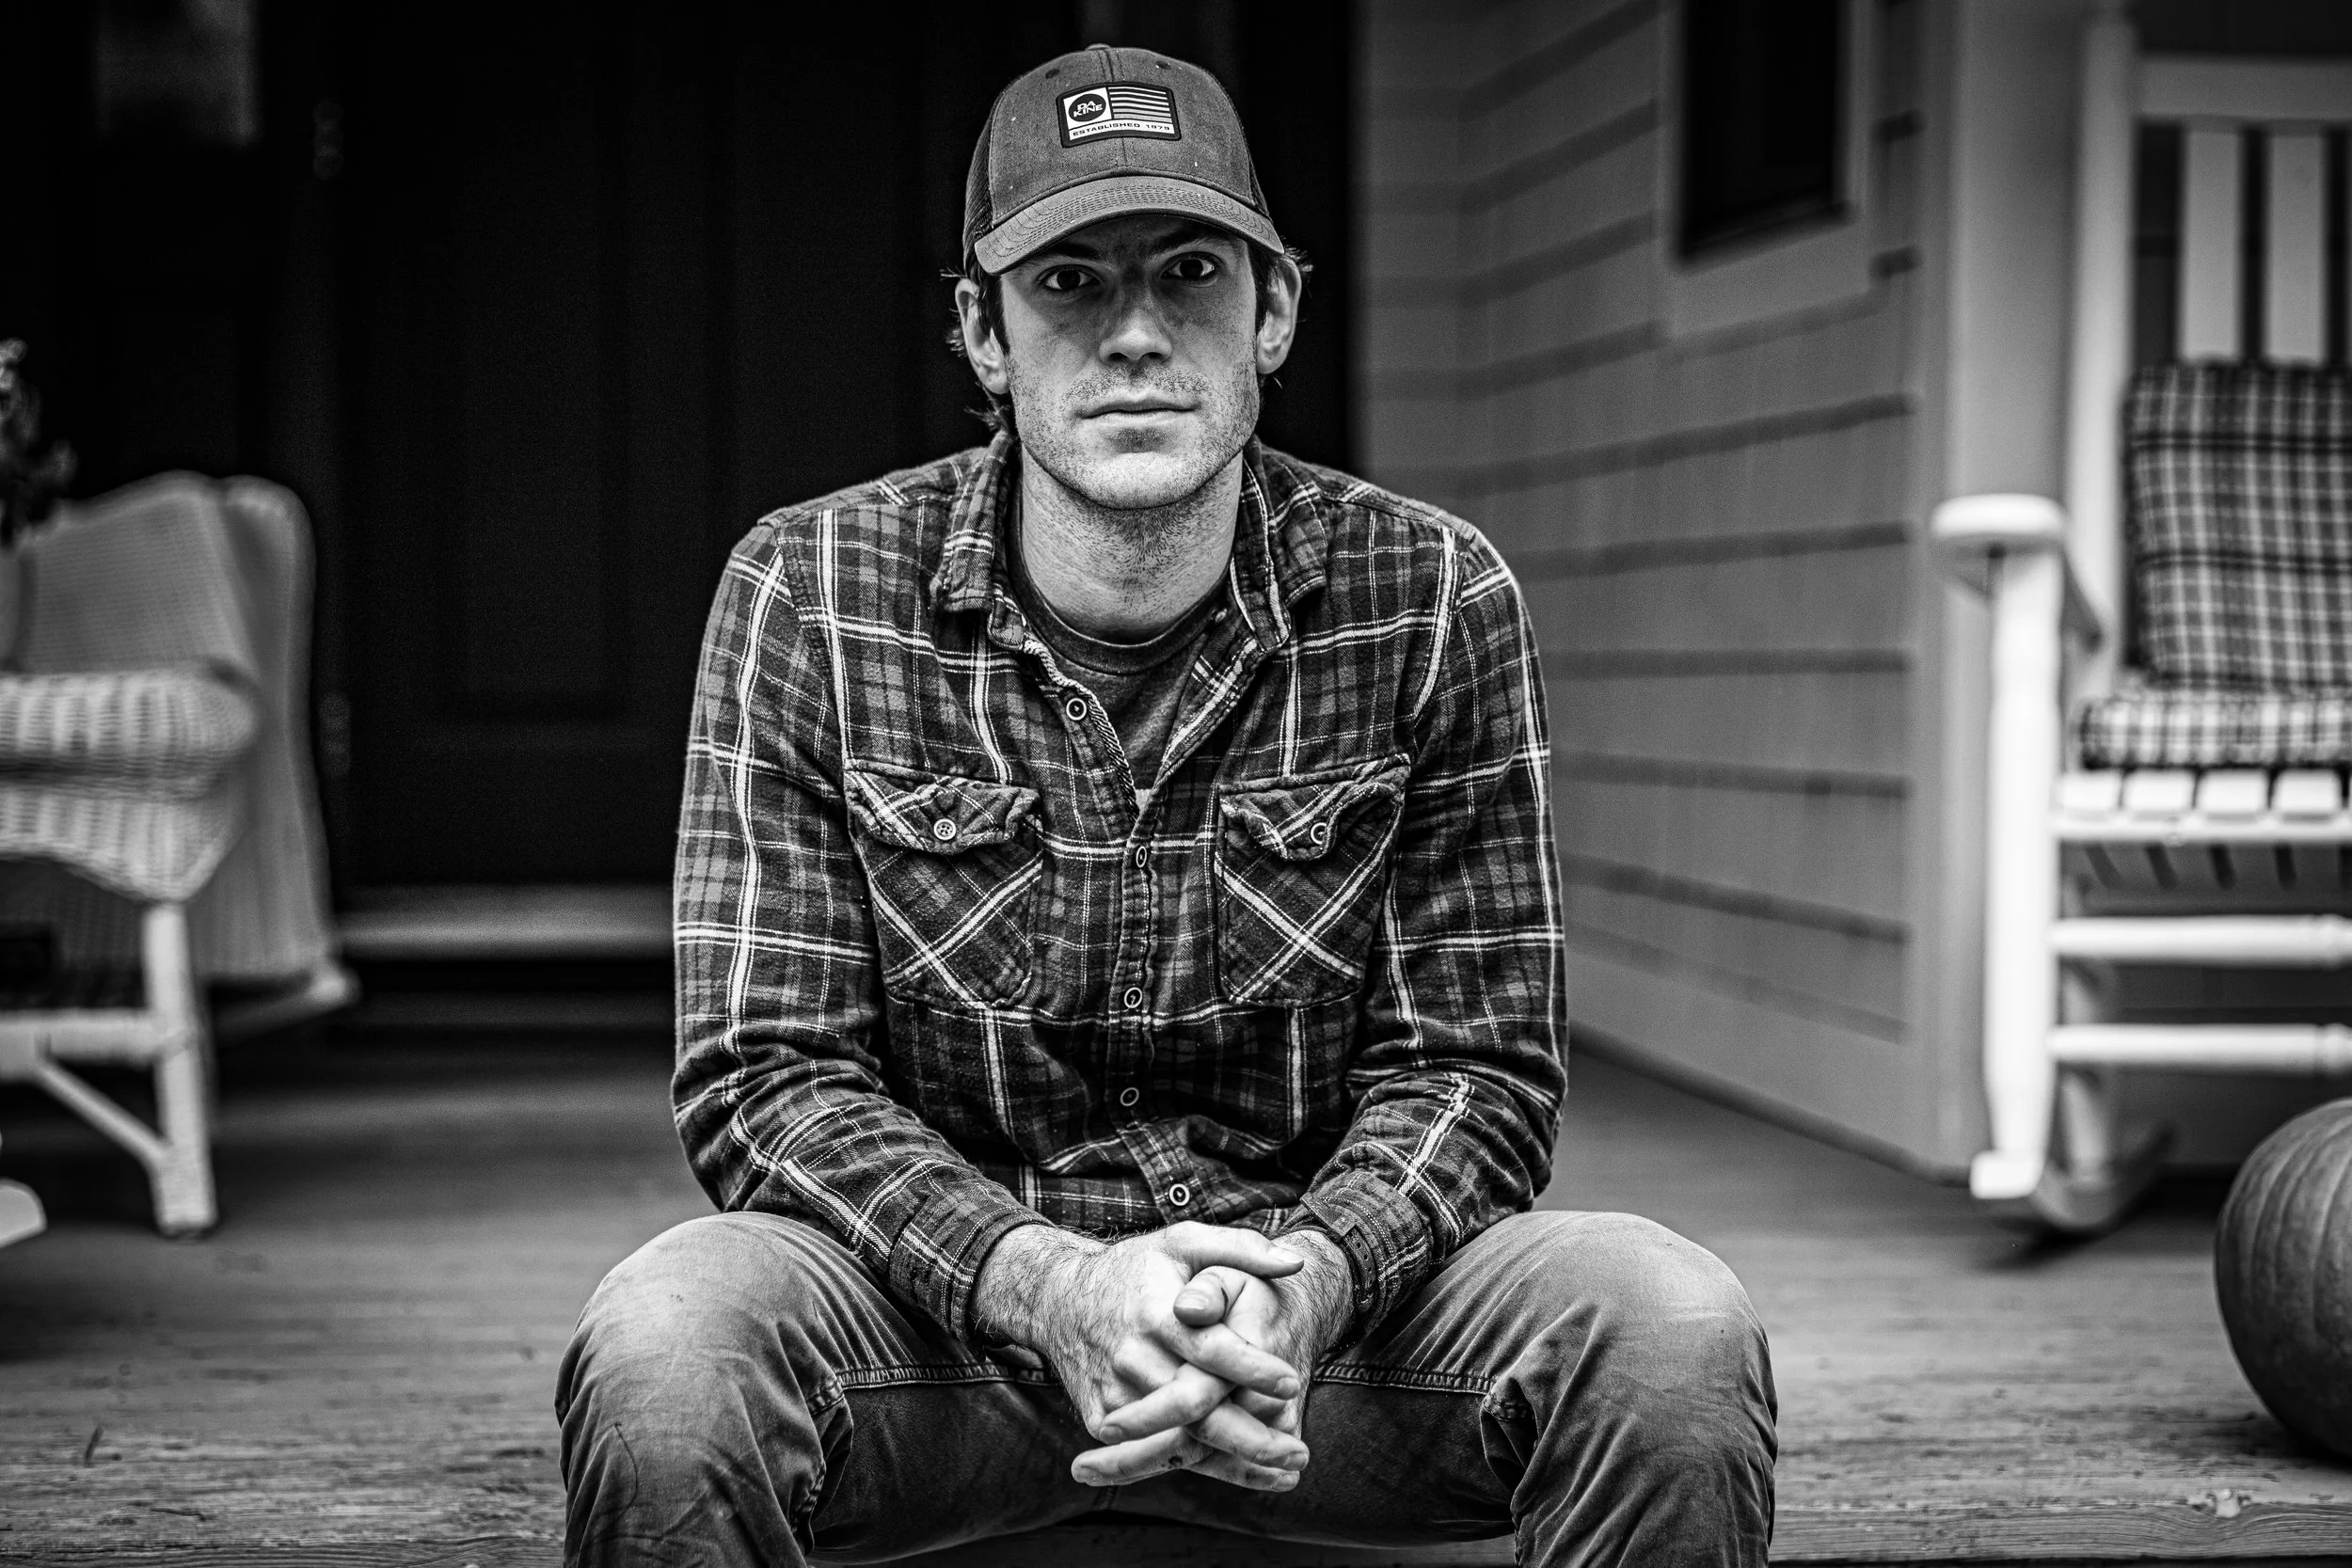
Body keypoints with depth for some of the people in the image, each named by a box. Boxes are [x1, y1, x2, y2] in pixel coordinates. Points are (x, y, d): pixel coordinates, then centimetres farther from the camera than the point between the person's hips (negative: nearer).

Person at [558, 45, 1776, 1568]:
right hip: (940, 1297, 0)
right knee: (659, 1349, -32)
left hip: (1330, 1287, 1)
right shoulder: (807, 596, -4)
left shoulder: (1432, 600, -2)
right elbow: (763, 1072, -7)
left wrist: (1305, 1276, -24)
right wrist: (1044, 1283, -26)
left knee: (1674, 1330, -26)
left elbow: (1476, 1066, -1)